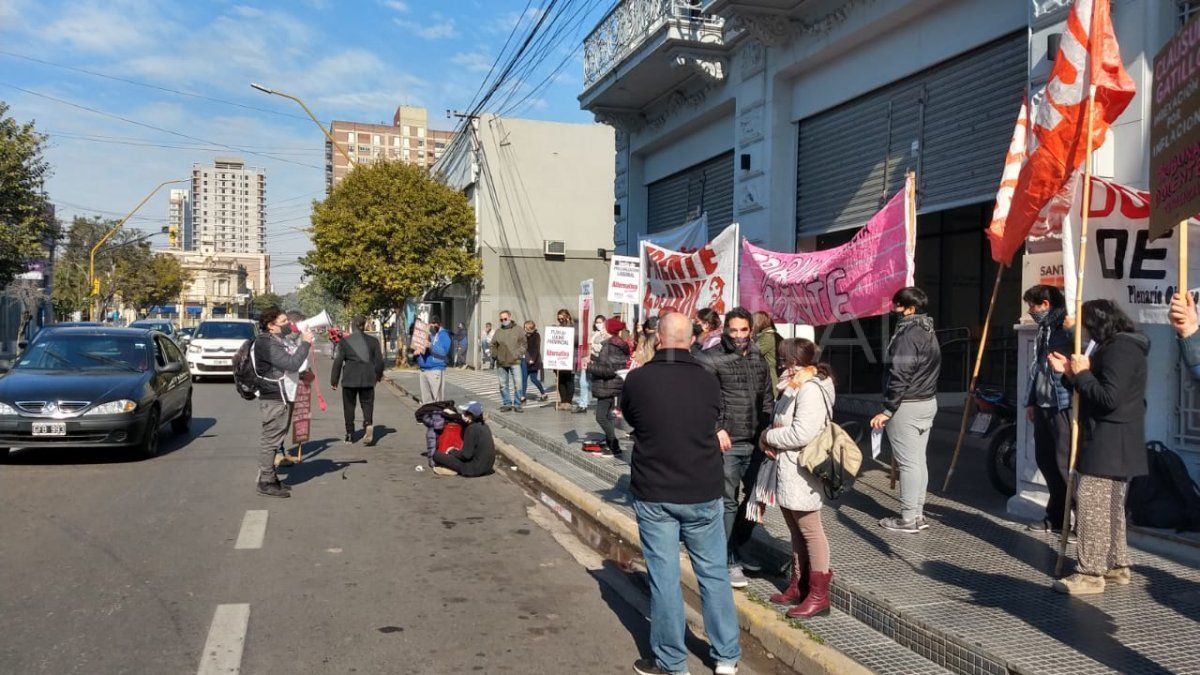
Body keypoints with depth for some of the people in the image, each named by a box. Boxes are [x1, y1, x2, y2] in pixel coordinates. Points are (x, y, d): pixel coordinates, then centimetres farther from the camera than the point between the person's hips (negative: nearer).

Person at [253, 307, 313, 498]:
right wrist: (305, 343, -17)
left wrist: (304, 341, 9)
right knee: (270, 440, -5)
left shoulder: (278, 341, 16)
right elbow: (292, 364, -24)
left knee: (274, 439, 16)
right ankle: (266, 482, 0)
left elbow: (296, 363, 19)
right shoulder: (267, 344, -17)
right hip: (274, 400, -11)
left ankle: (269, 478, 25)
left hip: (283, 397, 11)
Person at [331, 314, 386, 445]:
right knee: (367, 404, 8)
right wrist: (378, 375, 23)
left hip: (349, 379, -1)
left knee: (349, 406, 11)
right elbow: (379, 360, 6)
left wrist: (334, 380, 6)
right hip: (367, 379, 1)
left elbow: (338, 362, -1)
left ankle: (350, 434, 13)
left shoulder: (344, 341, -1)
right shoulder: (373, 341, 2)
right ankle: (368, 424, -21)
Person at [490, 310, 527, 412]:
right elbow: (493, 345, 15)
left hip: (515, 362, -3)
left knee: (517, 384, -6)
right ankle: (506, 404, 16)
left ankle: (517, 404, 2)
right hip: (501, 363, 3)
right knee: (503, 385, 7)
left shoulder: (518, 330, 5)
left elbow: (523, 343, 4)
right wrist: (493, 356, 3)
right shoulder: (498, 331, 12)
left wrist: (520, 353, -10)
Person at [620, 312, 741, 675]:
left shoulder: (637, 380, -11)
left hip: (654, 494, -2)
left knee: (664, 577, 7)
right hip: (704, 494, 2)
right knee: (714, 573, 14)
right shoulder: (709, 381, -6)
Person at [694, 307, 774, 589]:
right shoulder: (712, 359, -6)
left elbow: (767, 399, 18)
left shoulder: (758, 359, 13)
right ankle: (730, 562, 11)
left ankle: (738, 547, 32)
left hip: (755, 443, 6)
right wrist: (717, 429, -19)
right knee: (728, 503, 1)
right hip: (727, 443, -6)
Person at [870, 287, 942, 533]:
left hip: (907, 406, -10)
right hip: (928, 402, 10)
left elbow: (900, 377, -22)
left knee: (908, 462, -5)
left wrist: (887, 410, -19)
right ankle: (918, 513, 20)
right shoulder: (928, 333, 14)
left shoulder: (907, 336, -18)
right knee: (919, 459, 14)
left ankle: (908, 518, 0)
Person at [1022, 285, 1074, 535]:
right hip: (1043, 406, 9)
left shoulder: (1067, 328, -13)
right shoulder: (1044, 329, 16)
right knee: (1046, 460, 14)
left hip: (1063, 406, -9)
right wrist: (1031, 402, 22)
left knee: (1064, 463, -4)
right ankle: (1056, 516, 26)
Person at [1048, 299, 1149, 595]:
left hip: (1108, 446, -11)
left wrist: (1082, 373, -14)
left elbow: (1108, 399, -25)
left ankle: (1090, 573, -6)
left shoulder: (1119, 350, -17)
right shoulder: (1120, 347, 17)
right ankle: (1117, 566, 29)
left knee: (1091, 506, -9)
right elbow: (1097, 390, 19)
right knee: (1111, 507, 19)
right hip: (1116, 447, 11)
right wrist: (1071, 373, 9)